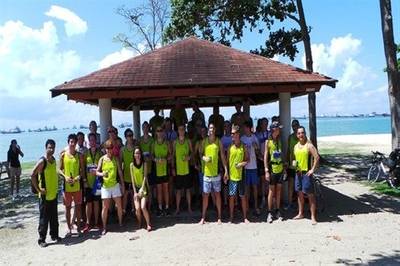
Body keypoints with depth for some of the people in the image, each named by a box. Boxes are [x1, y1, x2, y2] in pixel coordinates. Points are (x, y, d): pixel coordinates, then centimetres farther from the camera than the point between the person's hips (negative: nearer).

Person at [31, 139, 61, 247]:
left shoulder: (54, 159, 6)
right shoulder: (42, 161, -17)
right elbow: (32, 175, -19)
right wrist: (38, 189, -17)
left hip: (54, 194, 7)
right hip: (45, 195, -7)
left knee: (54, 217, 15)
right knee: (44, 218, 2)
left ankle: (54, 235, 28)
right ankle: (41, 239, 14)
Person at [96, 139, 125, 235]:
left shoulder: (116, 158, 3)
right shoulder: (102, 159, -1)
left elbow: (120, 172, 7)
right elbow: (97, 172, -2)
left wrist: (122, 184, 8)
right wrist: (102, 174, -24)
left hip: (115, 185, 2)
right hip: (105, 185, -1)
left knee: (119, 205, 6)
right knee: (105, 207, 1)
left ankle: (120, 223, 24)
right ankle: (104, 227, 12)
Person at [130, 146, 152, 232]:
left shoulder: (144, 164, -4)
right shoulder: (132, 164, 0)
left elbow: (145, 177, -7)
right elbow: (132, 178, 0)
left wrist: (142, 189, -15)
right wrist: (135, 192, -5)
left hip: (143, 187, -2)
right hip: (136, 188, 2)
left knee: (143, 207, -16)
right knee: (137, 208, -8)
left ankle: (148, 224, -1)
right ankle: (139, 224, 16)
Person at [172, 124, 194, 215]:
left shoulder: (188, 141, 1)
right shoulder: (175, 142, 2)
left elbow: (192, 152, 9)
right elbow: (173, 155, 6)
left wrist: (190, 156, -14)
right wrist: (173, 168, 2)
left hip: (187, 169, 0)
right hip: (178, 170, 0)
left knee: (188, 189, 8)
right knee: (178, 190, 7)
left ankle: (189, 207, 20)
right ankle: (178, 208, 17)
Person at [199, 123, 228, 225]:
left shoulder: (218, 141, 1)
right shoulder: (204, 141, 3)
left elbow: (223, 156, 1)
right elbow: (200, 154, 11)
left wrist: (226, 170, -3)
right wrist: (203, 157, -12)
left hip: (216, 172, -1)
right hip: (206, 172, 1)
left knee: (217, 194, 7)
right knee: (205, 195, 5)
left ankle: (219, 217, 18)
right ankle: (203, 217, 16)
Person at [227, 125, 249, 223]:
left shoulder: (243, 146, -1)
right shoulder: (230, 147, 1)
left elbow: (247, 159, 6)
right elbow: (227, 160, 6)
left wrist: (243, 163, -15)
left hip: (240, 175, -1)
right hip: (231, 175, 1)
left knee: (243, 197, 7)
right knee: (231, 197, 6)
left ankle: (245, 217, 19)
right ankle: (231, 217, 18)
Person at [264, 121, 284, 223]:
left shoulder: (279, 140, 8)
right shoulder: (268, 141, -6)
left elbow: (281, 154, 13)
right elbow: (265, 156, -7)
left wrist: (284, 167, 9)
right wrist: (266, 170, -13)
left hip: (280, 168, 4)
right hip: (272, 169, -4)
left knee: (278, 190, 9)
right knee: (271, 191, 1)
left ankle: (278, 211, 19)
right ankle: (269, 213, 8)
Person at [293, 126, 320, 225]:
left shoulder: (309, 145, -11)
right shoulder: (296, 146, 10)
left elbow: (317, 157, -18)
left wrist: (312, 169, -19)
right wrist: (293, 162, 1)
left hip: (306, 173, -7)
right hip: (298, 172, 7)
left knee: (310, 194, -2)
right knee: (299, 193, 15)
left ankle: (313, 217, 5)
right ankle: (301, 213, 28)